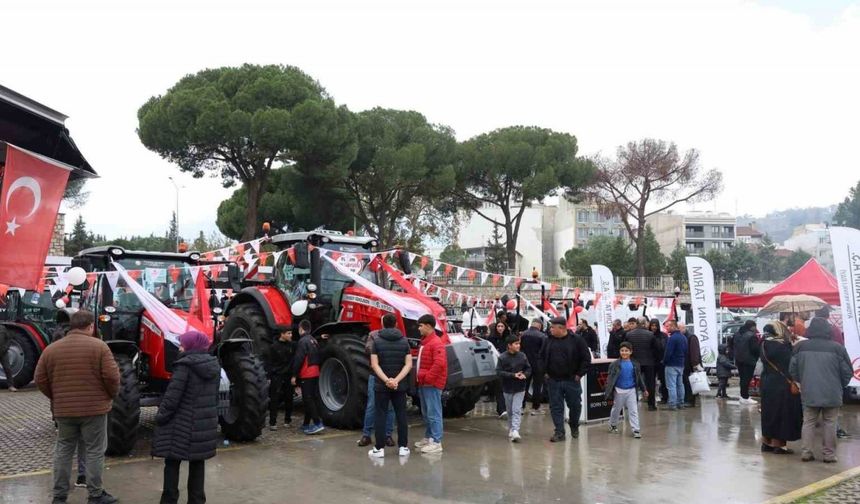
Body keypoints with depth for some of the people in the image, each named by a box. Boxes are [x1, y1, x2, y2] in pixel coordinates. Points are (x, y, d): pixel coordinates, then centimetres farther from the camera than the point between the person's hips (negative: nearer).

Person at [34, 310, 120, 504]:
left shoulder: (51, 349, 4)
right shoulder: (98, 346, -9)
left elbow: (40, 380, 5)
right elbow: (112, 376, -14)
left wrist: (57, 398, 17)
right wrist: (111, 395, 3)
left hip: (63, 410, 4)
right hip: (94, 408, -4)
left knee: (63, 451, 16)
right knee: (95, 452, 5)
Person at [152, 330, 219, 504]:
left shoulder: (185, 365, -17)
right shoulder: (214, 365, 5)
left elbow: (173, 395, -18)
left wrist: (161, 416, -8)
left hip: (182, 423, -6)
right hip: (205, 422, 6)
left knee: (172, 462, 7)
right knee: (198, 462, 14)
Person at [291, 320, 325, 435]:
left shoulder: (303, 341, -12)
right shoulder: (314, 340, 15)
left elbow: (298, 359, -18)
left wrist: (294, 375, -14)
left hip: (306, 375, -9)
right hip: (315, 373, 9)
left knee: (308, 399, -8)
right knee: (314, 398, 11)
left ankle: (317, 423, -16)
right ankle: (306, 424, 20)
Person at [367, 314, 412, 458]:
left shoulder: (377, 341, -3)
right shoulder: (404, 341, 3)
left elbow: (375, 364, -12)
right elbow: (408, 364, -7)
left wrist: (386, 380, -16)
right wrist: (396, 380, -14)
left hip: (381, 385, -2)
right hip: (400, 385, 2)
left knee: (380, 415, 3)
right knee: (401, 415, 9)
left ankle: (379, 448, 3)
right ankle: (403, 447, 11)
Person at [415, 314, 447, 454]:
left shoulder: (436, 343, -16)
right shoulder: (425, 342, 17)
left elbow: (439, 363, -26)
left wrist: (428, 378, -21)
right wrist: (420, 379, 15)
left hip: (432, 384, -10)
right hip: (424, 384, 10)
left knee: (433, 413, -8)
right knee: (426, 413, 17)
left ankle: (436, 443, -5)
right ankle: (428, 438, 27)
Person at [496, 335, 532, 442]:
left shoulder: (522, 356, -3)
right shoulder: (502, 357, -11)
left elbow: (528, 369, 7)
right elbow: (498, 372, -15)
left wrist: (524, 375, -14)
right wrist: (513, 375, -22)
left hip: (520, 388, 0)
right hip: (507, 388, 0)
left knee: (517, 410, -9)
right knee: (510, 411, 13)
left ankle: (515, 431, -15)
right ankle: (510, 430, 29)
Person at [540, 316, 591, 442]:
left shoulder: (576, 340, -8)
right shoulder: (549, 341, 3)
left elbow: (586, 358, -5)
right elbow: (542, 357, 15)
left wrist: (579, 374, -7)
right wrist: (545, 371, 6)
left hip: (572, 380, -2)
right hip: (553, 381, 2)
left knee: (575, 405, 10)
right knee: (556, 407, 2)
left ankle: (574, 427, 34)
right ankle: (559, 432, 9)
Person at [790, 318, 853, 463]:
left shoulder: (801, 347, -1)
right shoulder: (837, 348, -9)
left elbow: (792, 370, 5)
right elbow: (847, 372, -2)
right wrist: (840, 386, 17)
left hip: (809, 393, 2)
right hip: (832, 395, -2)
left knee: (808, 422, 10)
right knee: (829, 423, 9)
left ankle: (806, 452, 8)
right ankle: (828, 454, 13)